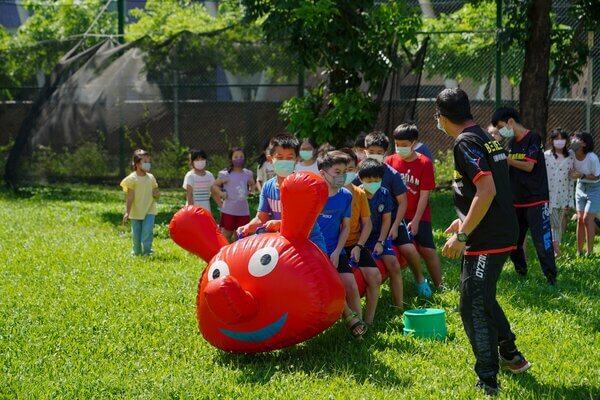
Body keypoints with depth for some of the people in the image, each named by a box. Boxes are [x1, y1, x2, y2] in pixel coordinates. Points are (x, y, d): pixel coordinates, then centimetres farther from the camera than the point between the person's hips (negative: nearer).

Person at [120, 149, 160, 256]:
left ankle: (147, 252, -1)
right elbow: (130, 197, -9)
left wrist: (157, 194, -9)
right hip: (136, 211, -2)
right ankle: (136, 252, 23)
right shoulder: (132, 178, -7)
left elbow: (156, 193, 17)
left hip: (149, 210, 2)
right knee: (136, 235, 5)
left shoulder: (151, 177, 6)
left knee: (148, 231, -12)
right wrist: (127, 213, -13)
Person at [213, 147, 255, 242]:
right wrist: (221, 193, -12)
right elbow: (215, 185, 3)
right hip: (229, 210, -4)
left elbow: (252, 184, 25)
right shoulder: (226, 174, -6)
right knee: (227, 236, 6)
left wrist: (250, 191, 6)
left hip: (243, 210, 4)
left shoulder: (248, 174, 6)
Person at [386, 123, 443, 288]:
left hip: (418, 216, -2)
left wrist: (416, 221, -11)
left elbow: (424, 195, -8)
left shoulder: (425, 163, -8)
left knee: (428, 250, -6)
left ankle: (439, 286, 5)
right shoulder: (390, 161, -2)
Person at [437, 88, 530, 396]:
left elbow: (486, 191, -26)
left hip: (487, 239, -10)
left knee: (473, 307, -5)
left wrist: (462, 236, -22)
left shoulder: (466, 143, -16)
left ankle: (488, 381, -3)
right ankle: (510, 356, 37)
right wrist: (465, 222, 28)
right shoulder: (486, 138, 13)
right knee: (481, 298, 25)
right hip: (502, 234, 10)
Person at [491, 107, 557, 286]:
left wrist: (505, 159, -15)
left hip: (536, 200, -8)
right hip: (516, 201, 8)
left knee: (542, 241, -11)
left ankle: (551, 278, -5)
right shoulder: (511, 143, 11)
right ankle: (520, 271, 27)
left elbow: (528, 166, -18)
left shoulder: (533, 138, -10)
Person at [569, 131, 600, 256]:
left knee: (587, 219, -11)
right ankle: (579, 251, 10)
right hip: (581, 187, 5)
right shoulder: (572, 155, -12)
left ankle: (590, 251, -2)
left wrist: (581, 175, -30)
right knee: (580, 219, 4)